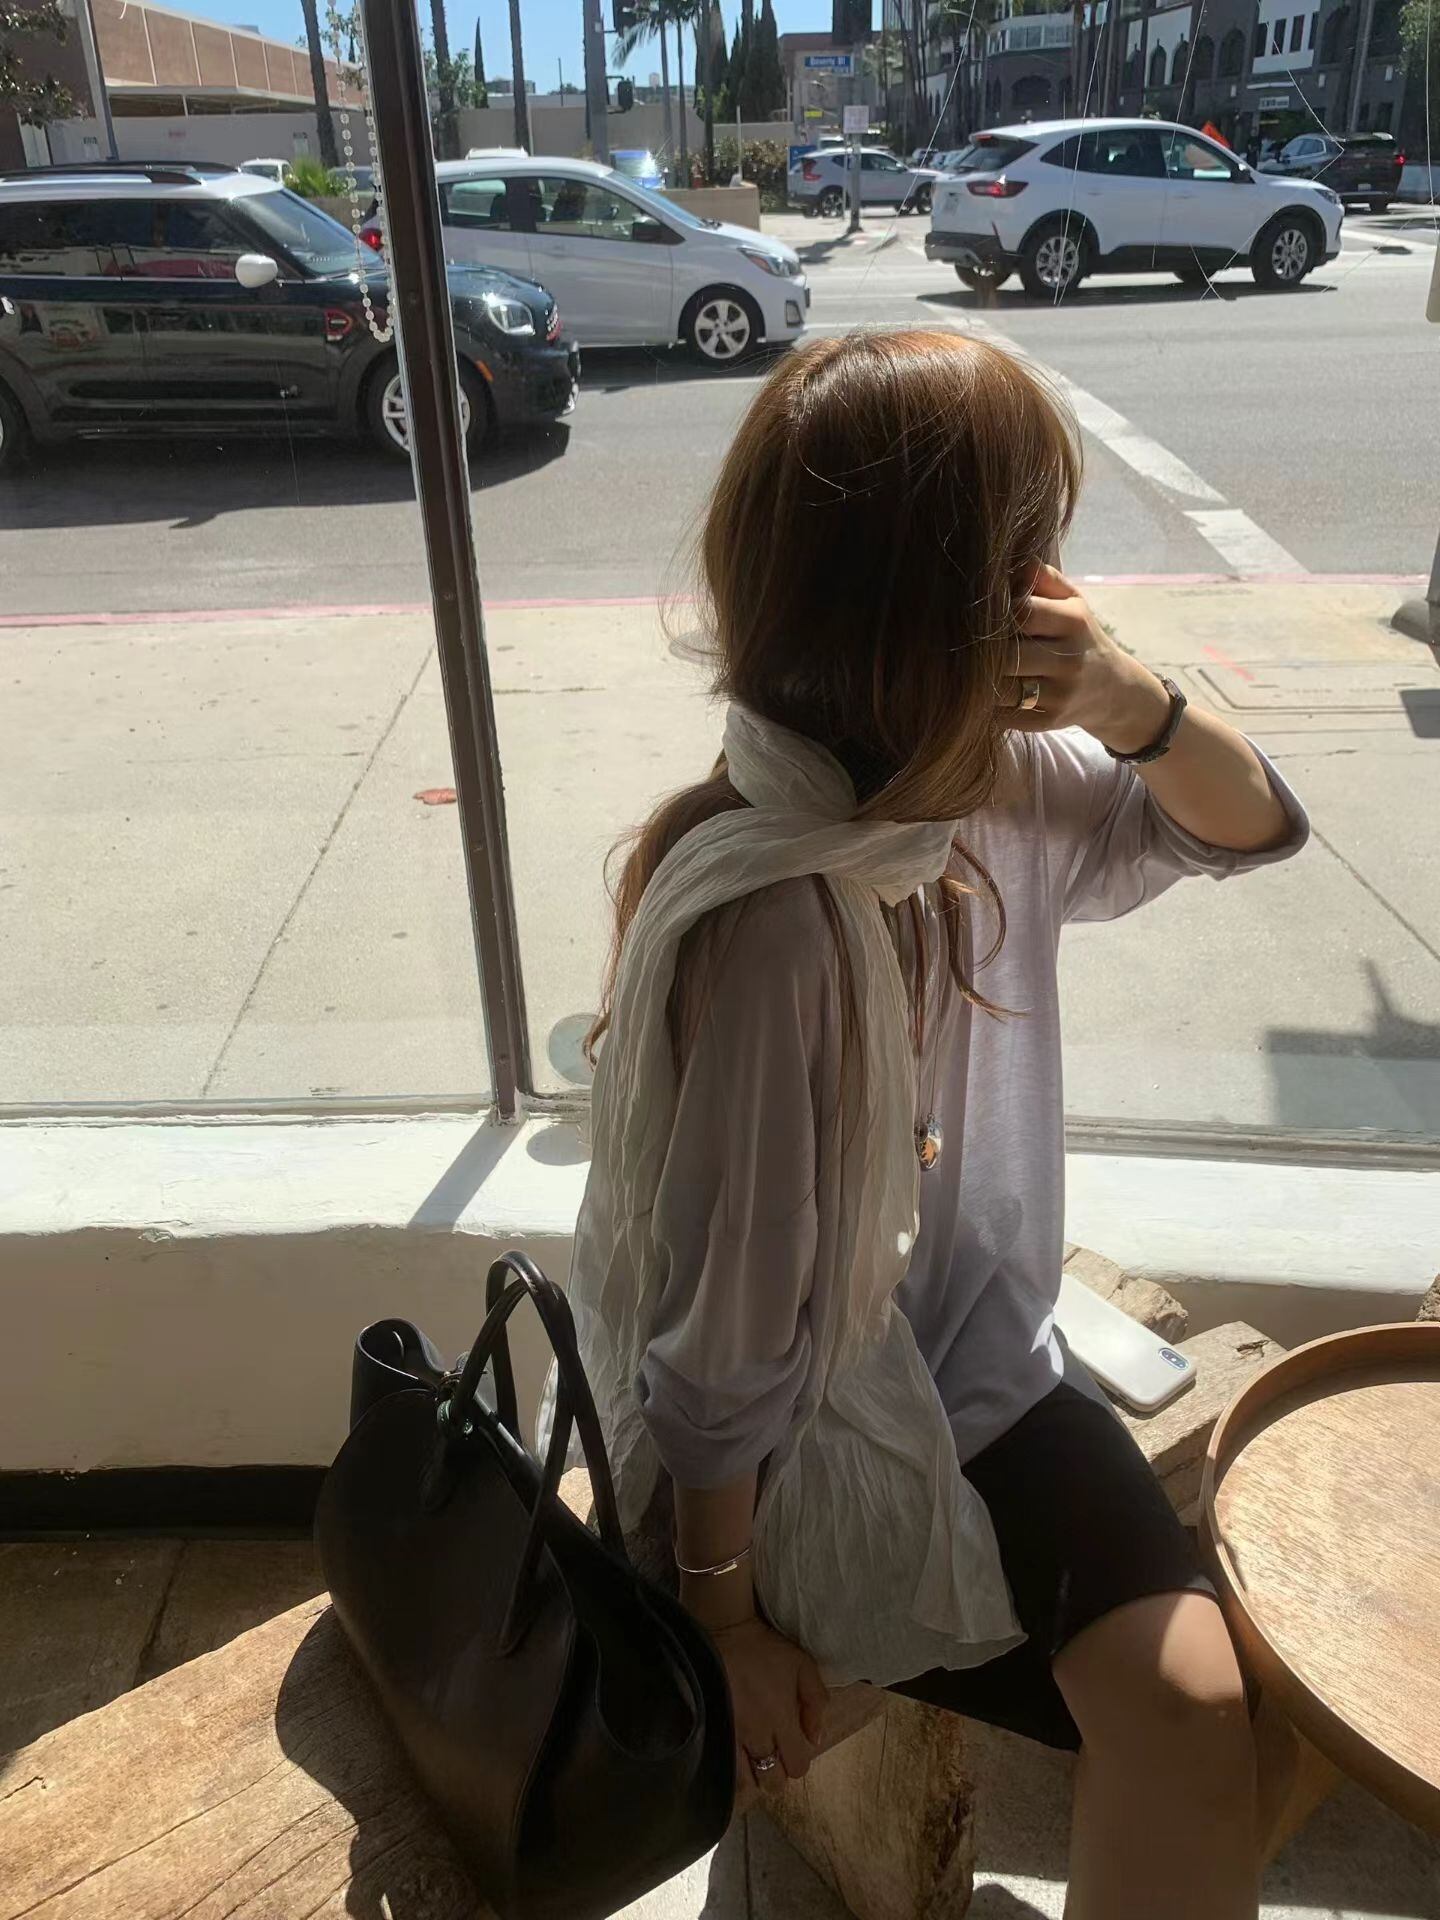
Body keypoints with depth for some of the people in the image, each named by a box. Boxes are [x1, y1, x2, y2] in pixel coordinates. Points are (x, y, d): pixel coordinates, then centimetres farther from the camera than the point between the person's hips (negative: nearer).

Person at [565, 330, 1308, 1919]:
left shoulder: (985, 777, -9)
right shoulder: (762, 915, -32)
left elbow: (1252, 830, 4)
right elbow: (720, 1333, -22)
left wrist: (1131, 704, -19)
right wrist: (730, 1620, -8)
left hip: (979, 1352, 6)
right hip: (816, 1442, -6)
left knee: (1199, 1701, -3)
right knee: (1186, 1717, -7)